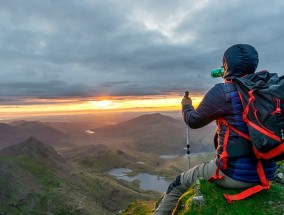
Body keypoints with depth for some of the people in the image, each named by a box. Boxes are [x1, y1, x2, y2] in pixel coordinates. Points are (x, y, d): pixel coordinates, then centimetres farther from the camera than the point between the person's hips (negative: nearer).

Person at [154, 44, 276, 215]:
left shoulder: (223, 92, -16)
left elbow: (193, 121, -4)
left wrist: (186, 105, 16)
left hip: (235, 174, -7)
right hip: (266, 172, 8)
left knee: (180, 183, 14)